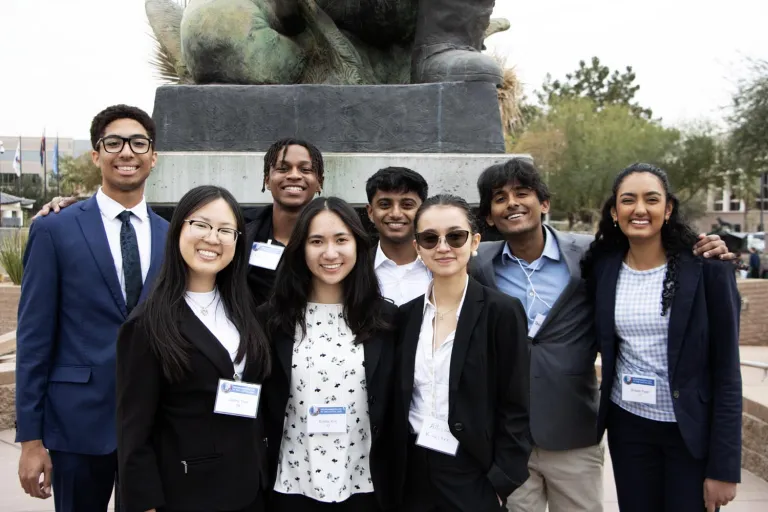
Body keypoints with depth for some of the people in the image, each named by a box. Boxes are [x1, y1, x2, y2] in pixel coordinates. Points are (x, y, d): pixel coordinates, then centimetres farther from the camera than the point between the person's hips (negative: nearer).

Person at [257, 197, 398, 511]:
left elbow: (393, 410, 1)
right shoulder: (272, 318, -4)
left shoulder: (386, 319, -3)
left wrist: (392, 485, 1)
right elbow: (260, 407, -1)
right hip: (291, 486, 0)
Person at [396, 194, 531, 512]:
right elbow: (398, 402, 8)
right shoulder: (406, 315, 2)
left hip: (473, 477, -3)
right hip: (414, 475, 4)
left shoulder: (502, 311, -10)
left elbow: (516, 410, -9)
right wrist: (394, 475, 4)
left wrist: (500, 486, -11)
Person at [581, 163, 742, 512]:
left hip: (691, 430, -3)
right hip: (627, 426, 3)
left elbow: (727, 372, -11)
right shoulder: (602, 269, -2)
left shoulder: (708, 270, -11)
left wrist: (724, 466, -12)